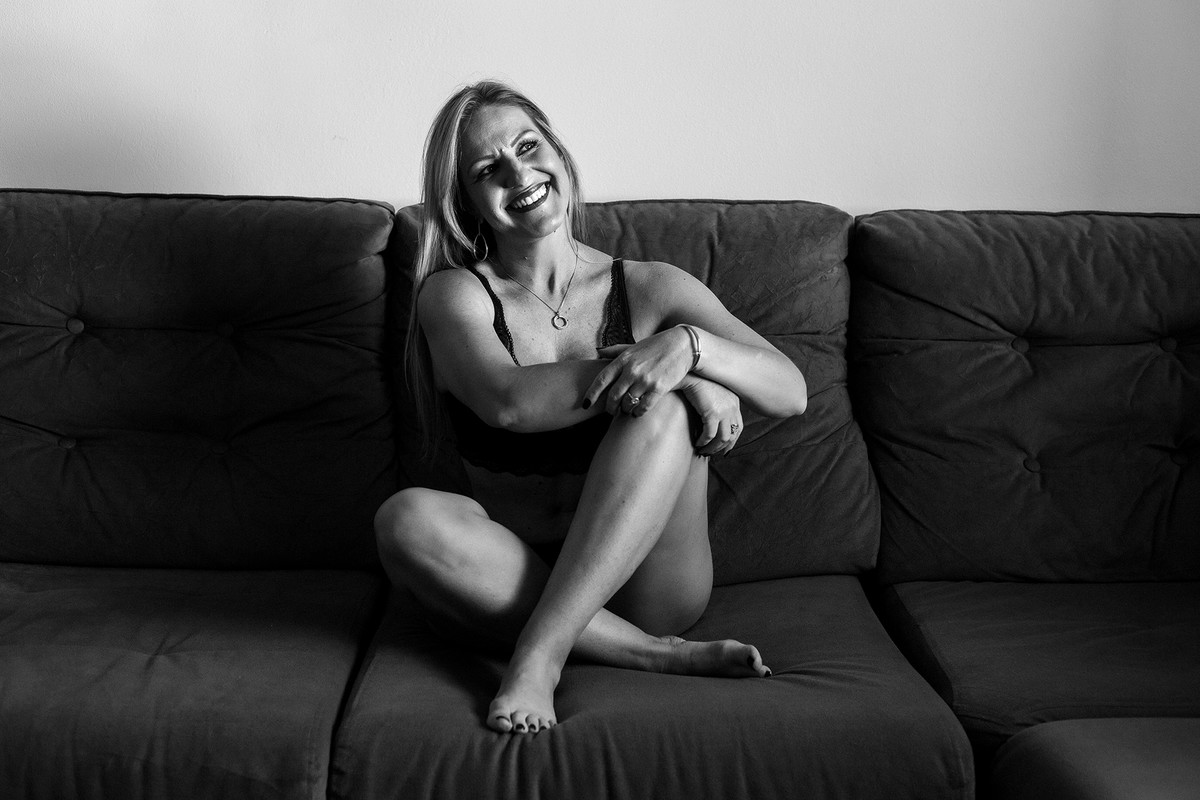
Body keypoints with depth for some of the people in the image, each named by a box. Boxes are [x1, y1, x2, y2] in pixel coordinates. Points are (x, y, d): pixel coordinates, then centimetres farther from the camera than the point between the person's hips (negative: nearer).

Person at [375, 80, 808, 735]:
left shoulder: (650, 288, 2)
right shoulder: (454, 294, -1)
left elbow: (791, 392, -10)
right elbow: (508, 402, -23)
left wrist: (688, 346, -28)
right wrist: (640, 364, -28)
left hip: (643, 578, 0)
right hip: (513, 576, 0)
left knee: (663, 411, -25)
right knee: (405, 519, -30)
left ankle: (540, 653, -29)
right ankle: (659, 655, -25)